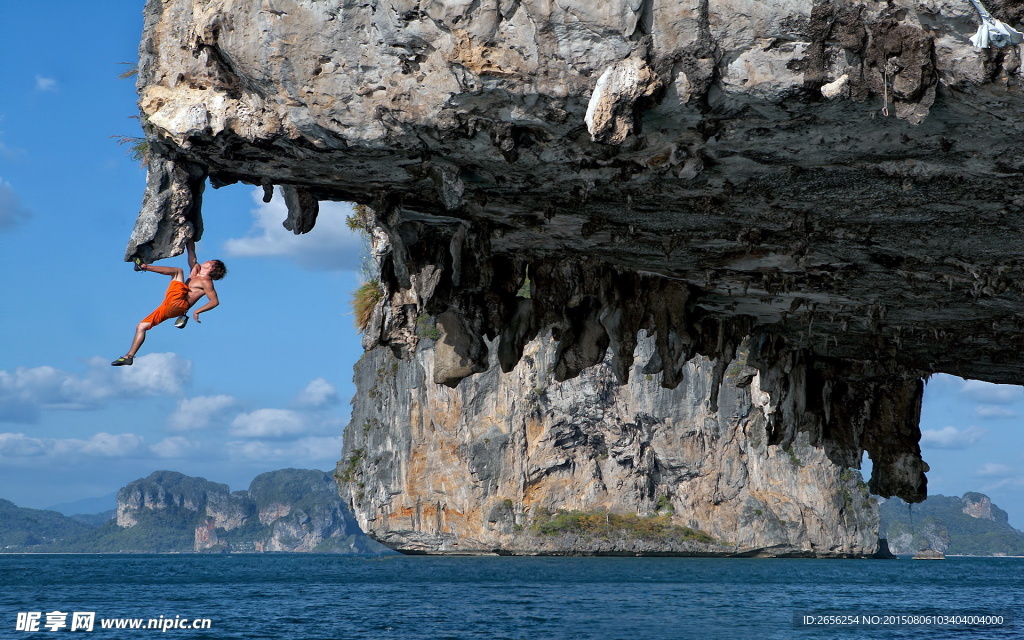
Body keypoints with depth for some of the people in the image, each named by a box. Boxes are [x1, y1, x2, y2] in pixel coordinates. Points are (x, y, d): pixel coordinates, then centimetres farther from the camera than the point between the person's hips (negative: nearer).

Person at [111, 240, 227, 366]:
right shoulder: (197, 269, 23)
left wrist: (197, 311, -17)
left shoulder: (206, 282, -1)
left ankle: (144, 266, -13)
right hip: (168, 307, 9)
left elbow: (215, 301, -12)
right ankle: (129, 356, 9)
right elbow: (191, 251, 25)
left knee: (178, 271, -15)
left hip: (177, 304, -9)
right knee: (141, 326, 8)